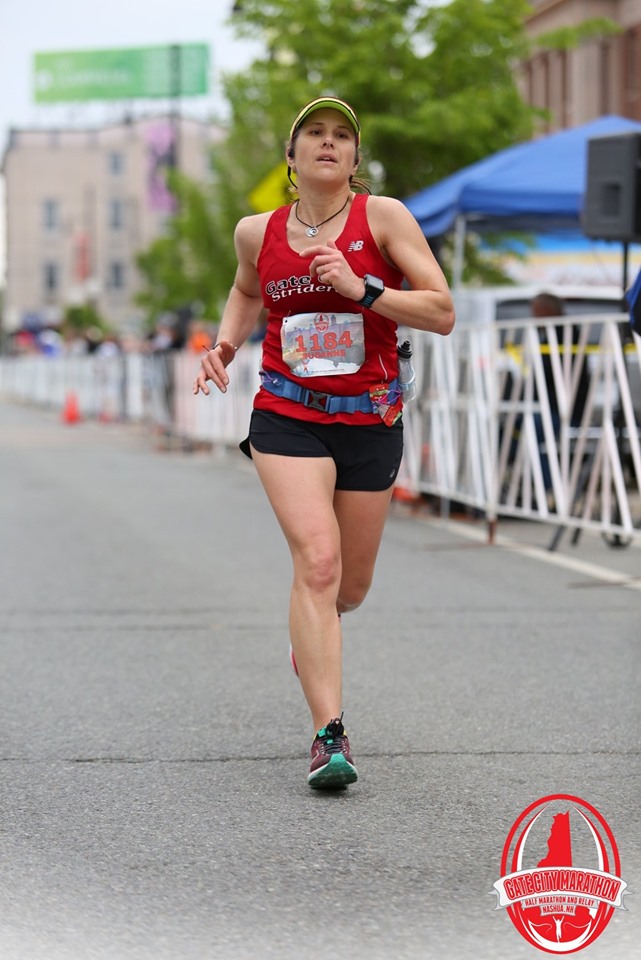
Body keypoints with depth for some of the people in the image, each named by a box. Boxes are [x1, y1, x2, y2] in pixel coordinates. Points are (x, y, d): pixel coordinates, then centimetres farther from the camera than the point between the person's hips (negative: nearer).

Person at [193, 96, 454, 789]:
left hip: (370, 421, 1)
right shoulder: (257, 232, 4)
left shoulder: (383, 217, -4)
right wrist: (225, 342, 9)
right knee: (317, 558, -20)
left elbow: (441, 314, -8)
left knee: (351, 586, 11)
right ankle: (329, 736, -21)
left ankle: (310, 627, 50)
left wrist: (361, 289, -19)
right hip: (286, 417, 0)